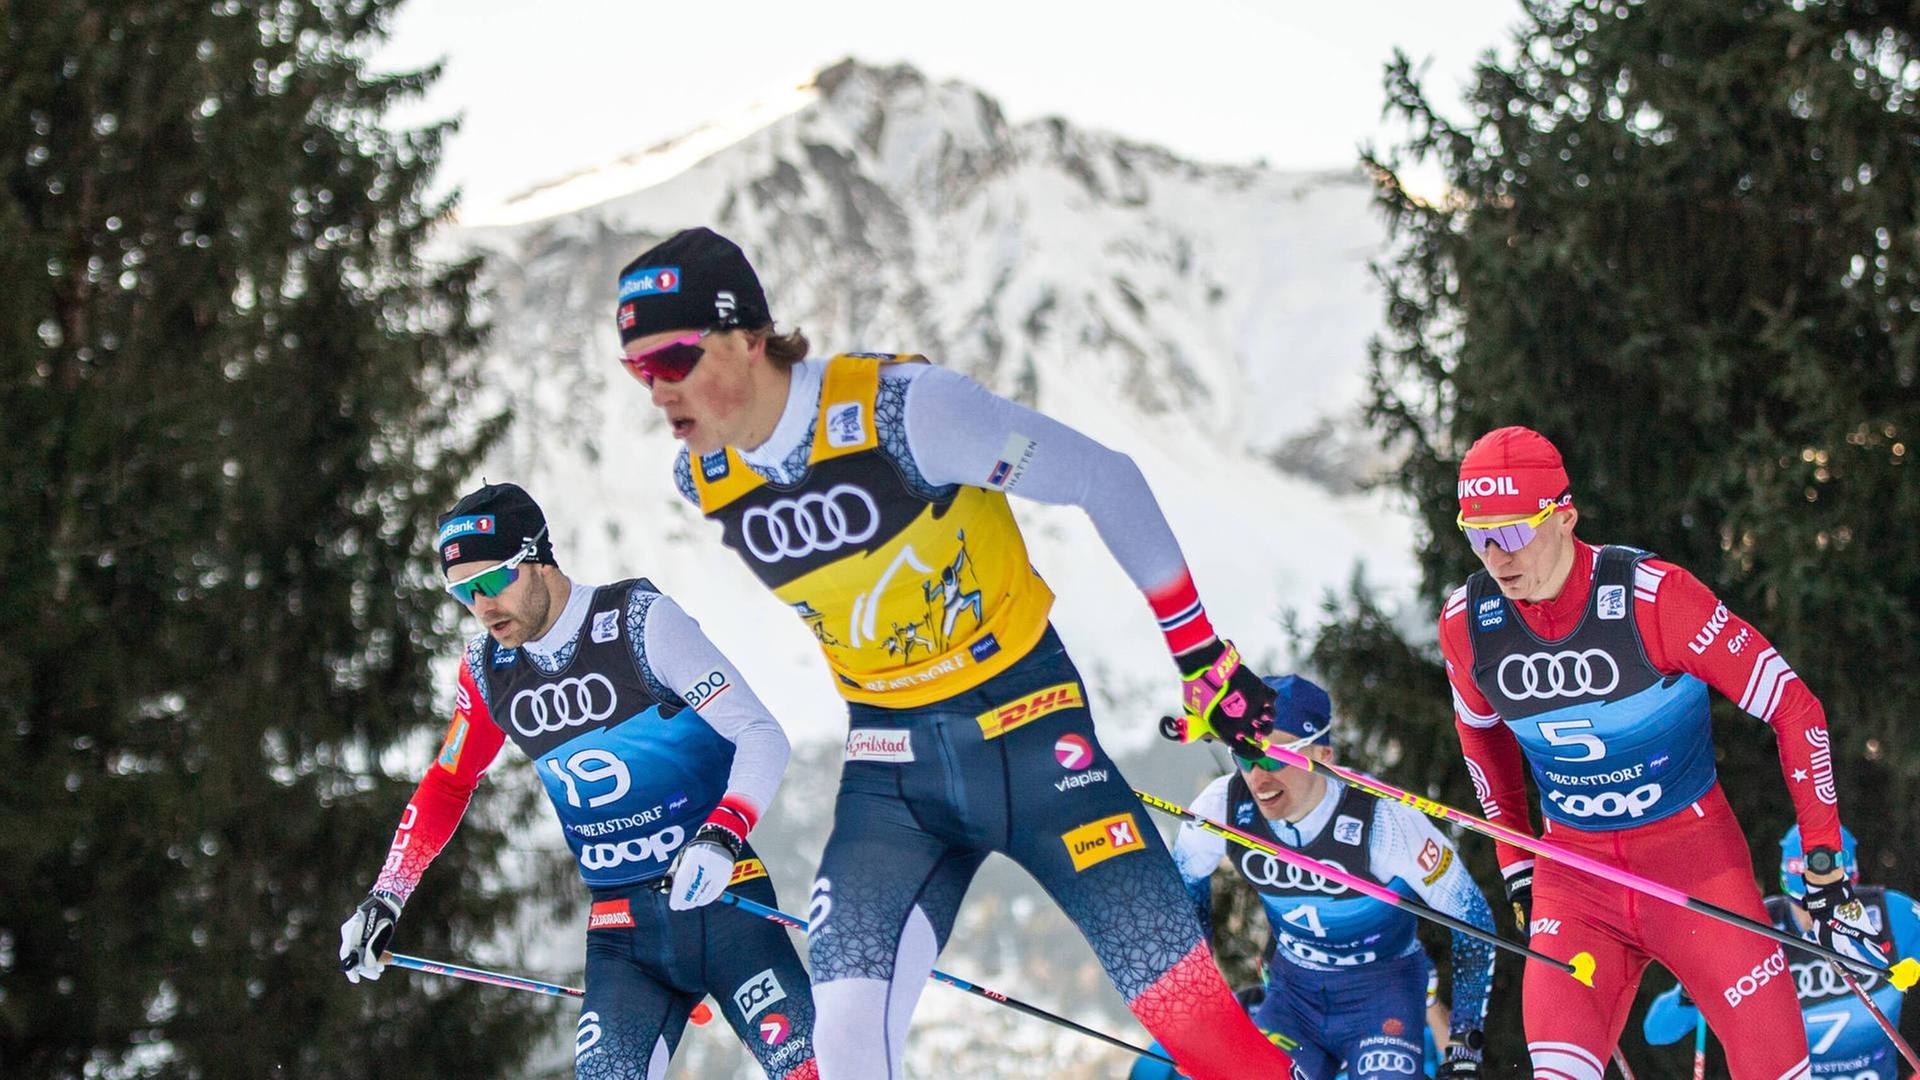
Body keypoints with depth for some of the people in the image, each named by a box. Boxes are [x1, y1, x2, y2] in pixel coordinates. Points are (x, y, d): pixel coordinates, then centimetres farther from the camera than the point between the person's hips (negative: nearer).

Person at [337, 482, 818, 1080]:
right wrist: (386, 896, 15)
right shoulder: (489, 669, 6)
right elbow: (447, 784, 24)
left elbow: (761, 736, -13)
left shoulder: (638, 620, -9)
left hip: (718, 897, -4)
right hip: (619, 932, 4)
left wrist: (722, 836, -29)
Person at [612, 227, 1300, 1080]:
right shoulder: (699, 483, -4)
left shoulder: (903, 408, -22)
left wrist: (1202, 658, -7)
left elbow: (1105, 480, -12)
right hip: (890, 770, 4)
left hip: (1025, 729, -4)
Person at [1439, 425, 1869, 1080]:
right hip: (1573, 873, 3)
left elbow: (1794, 708, -13)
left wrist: (1823, 856, -12)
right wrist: (1514, 864, 19)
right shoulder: (1466, 622, -7)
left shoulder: (1652, 595, -20)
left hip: (1694, 858, -3)